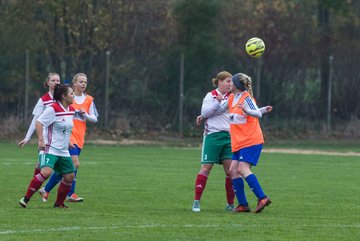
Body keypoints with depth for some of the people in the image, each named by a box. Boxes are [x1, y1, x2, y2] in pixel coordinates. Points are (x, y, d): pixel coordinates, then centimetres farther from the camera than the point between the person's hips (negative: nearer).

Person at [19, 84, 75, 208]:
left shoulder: (71, 110, 10)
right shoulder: (53, 109, -15)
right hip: (49, 149, -8)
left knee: (69, 177, 5)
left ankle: (59, 203, 21)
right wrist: (41, 140, -21)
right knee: (46, 172, -27)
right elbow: (39, 123, -14)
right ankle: (26, 198, -19)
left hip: (63, 151, 8)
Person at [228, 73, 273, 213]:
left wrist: (247, 110, -40)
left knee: (242, 169, -19)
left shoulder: (246, 98, -11)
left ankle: (262, 198, -18)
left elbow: (257, 113, -20)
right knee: (233, 170, 1)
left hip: (251, 141, -9)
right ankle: (243, 204, 2)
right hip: (238, 143, 9)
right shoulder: (232, 98, 13)